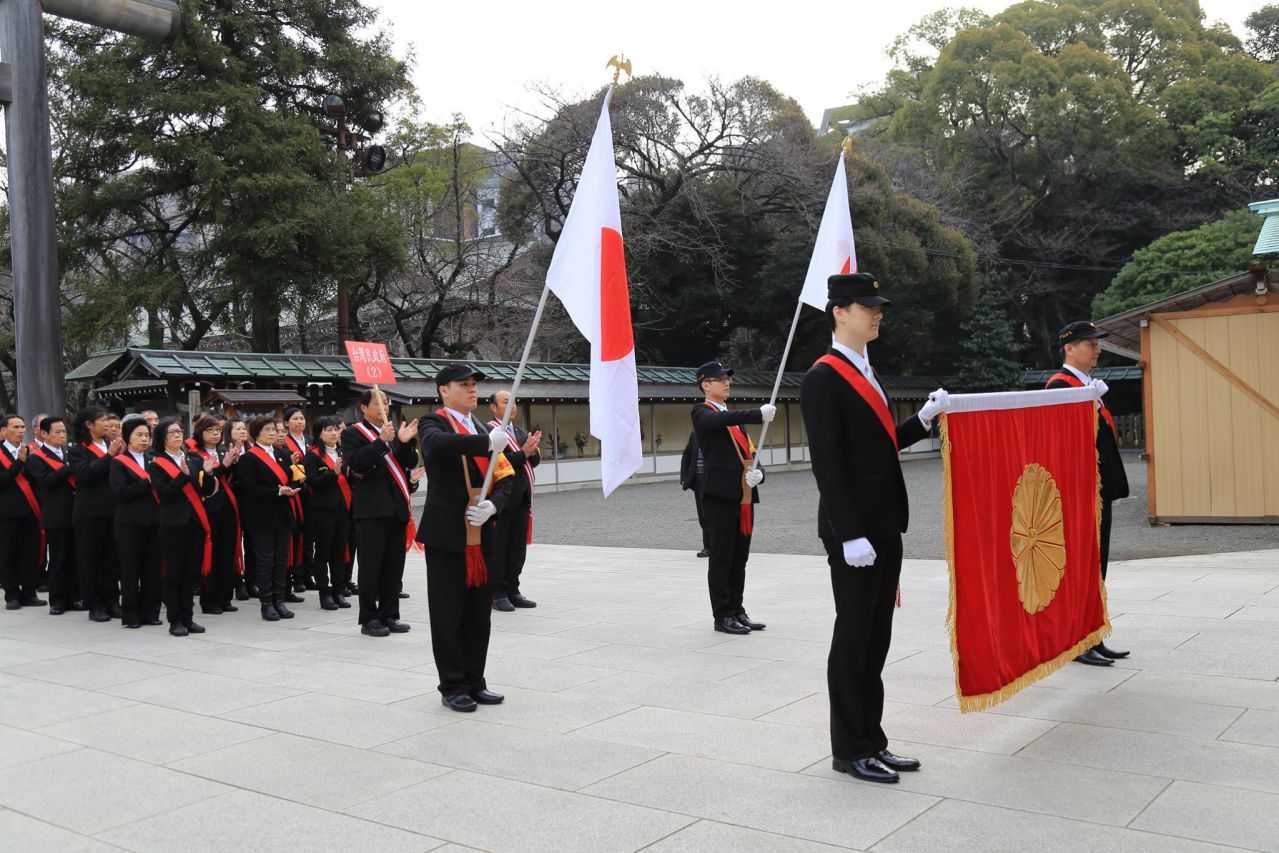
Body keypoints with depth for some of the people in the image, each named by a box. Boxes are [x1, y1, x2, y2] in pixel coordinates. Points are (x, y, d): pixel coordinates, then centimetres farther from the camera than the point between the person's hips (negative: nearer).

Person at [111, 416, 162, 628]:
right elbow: (119, 492, -14)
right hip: (129, 523, -4)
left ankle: (150, 611, 15)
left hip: (153, 521, 4)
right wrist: (147, 483, -16)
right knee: (130, 569, 2)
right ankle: (130, 614, 10)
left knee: (153, 568, 5)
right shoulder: (119, 463, -1)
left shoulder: (153, 460, 13)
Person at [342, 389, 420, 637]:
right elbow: (356, 463, -16)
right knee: (370, 565, -2)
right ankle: (368, 619, 5)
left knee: (394, 565, 9)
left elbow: (410, 463, 8)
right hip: (371, 508, -6)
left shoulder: (395, 430, 16)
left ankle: (389, 615, 17)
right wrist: (381, 441, -21)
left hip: (397, 507, 6)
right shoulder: (353, 433, -1)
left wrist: (405, 442, -9)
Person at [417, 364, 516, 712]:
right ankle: (452, 687, 13)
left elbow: (504, 478, 10)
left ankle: (475, 683, 23)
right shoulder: (433, 422, -3)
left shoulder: (482, 428, 16)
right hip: (447, 536, -6)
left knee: (479, 613, 11)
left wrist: (493, 506, -9)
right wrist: (488, 442, -30)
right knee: (448, 614, 1)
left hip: (482, 536, 6)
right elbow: (437, 442, -30)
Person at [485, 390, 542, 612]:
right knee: (497, 548, 1)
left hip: (521, 499, 8)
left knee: (518, 548, 11)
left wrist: (533, 450, -10)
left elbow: (535, 461, 11)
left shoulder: (521, 433, 16)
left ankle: (512, 590, 19)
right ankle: (497, 593, 7)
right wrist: (523, 453, -20)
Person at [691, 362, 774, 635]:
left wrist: (757, 472, -5)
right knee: (721, 558, -1)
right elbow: (722, 420, -27)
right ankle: (723, 615, 5)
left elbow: (749, 452, 16)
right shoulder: (702, 413, -3)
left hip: (744, 497, 7)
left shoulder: (735, 416, 21)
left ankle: (737, 611, 20)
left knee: (740, 559, 11)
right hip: (720, 496, -7)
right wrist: (760, 413, -36)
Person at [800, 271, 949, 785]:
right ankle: (850, 749, 12)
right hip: (853, 530, -9)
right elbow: (827, 463, -17)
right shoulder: (822, 379, -12)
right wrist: (850, 534, -21)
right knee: (854, 637, 0)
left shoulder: (866, 374, 16)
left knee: (877, 637, 13)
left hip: (884, 526, 9)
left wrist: (925, 418, 6)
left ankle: (872, 740, 23)